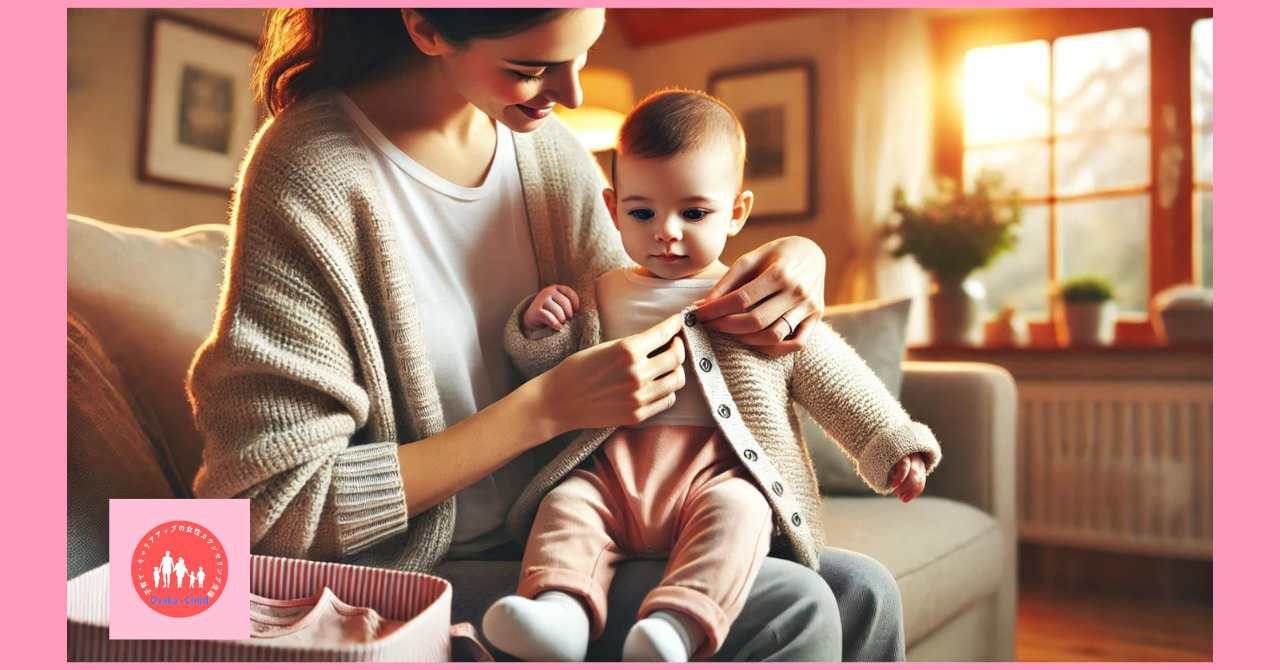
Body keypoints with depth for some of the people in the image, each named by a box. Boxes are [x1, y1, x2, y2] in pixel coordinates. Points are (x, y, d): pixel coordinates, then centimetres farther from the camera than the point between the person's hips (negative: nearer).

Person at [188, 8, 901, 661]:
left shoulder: (553, 152, 3)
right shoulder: (309, 173, -19)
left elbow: (624, 325, 14)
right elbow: (280, 510, -18)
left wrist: (793, 259, -6)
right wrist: (548, 408, -24)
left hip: (553, 540, 7)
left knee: (860, 592, -5)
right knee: (787, 611, -22)